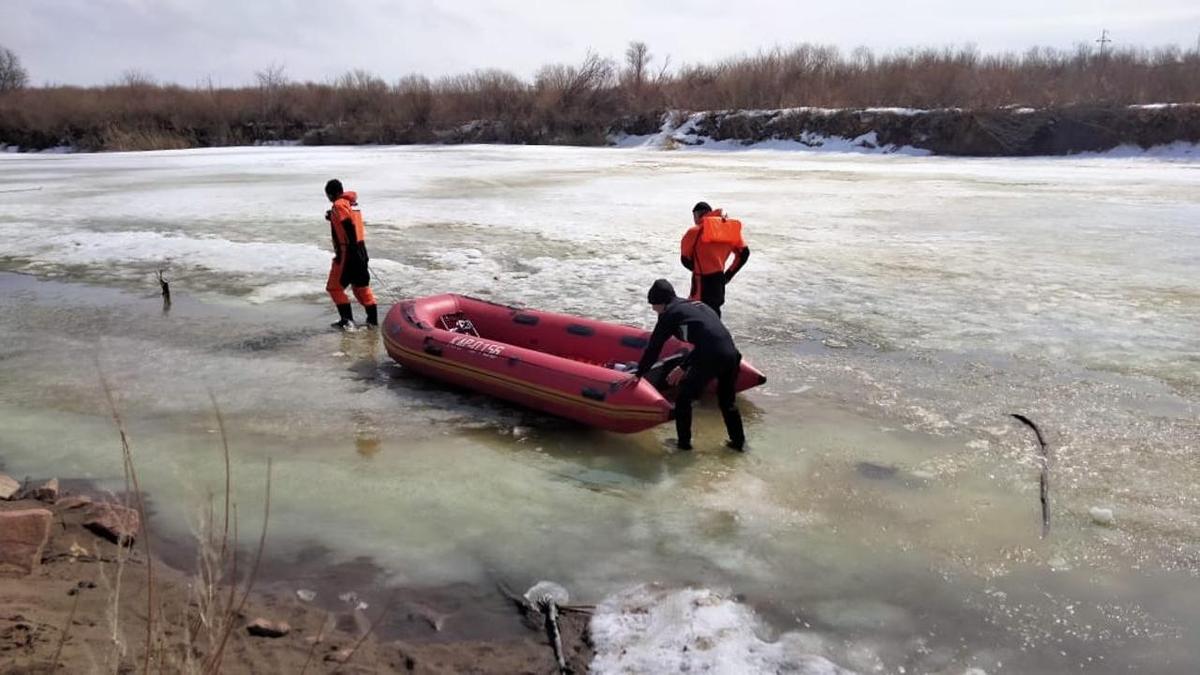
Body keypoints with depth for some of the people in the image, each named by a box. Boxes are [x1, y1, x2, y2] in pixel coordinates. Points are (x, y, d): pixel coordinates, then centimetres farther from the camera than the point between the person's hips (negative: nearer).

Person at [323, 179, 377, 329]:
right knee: (361, 285, 16)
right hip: (361, 249, 9)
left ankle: (347, 320, -3)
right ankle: (372, 319, 18)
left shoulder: (339, 205, -12)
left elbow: (350, 226, -21)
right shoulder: (353, 202, 15)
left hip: (347, 251, -9)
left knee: (335, 287, 1)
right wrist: (333, 217, 20)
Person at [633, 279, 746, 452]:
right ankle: (739, 441, 35)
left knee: (683, 398, 13)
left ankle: (683, 441, 23)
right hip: (732, 354, 7)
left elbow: (654, 347, 8)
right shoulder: (697, 305, 29)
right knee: (727, 400, 28)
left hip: (710, 359, -7)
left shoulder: (670, 313, 7)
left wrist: (638, 374, 16)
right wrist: (684, 367, 41)